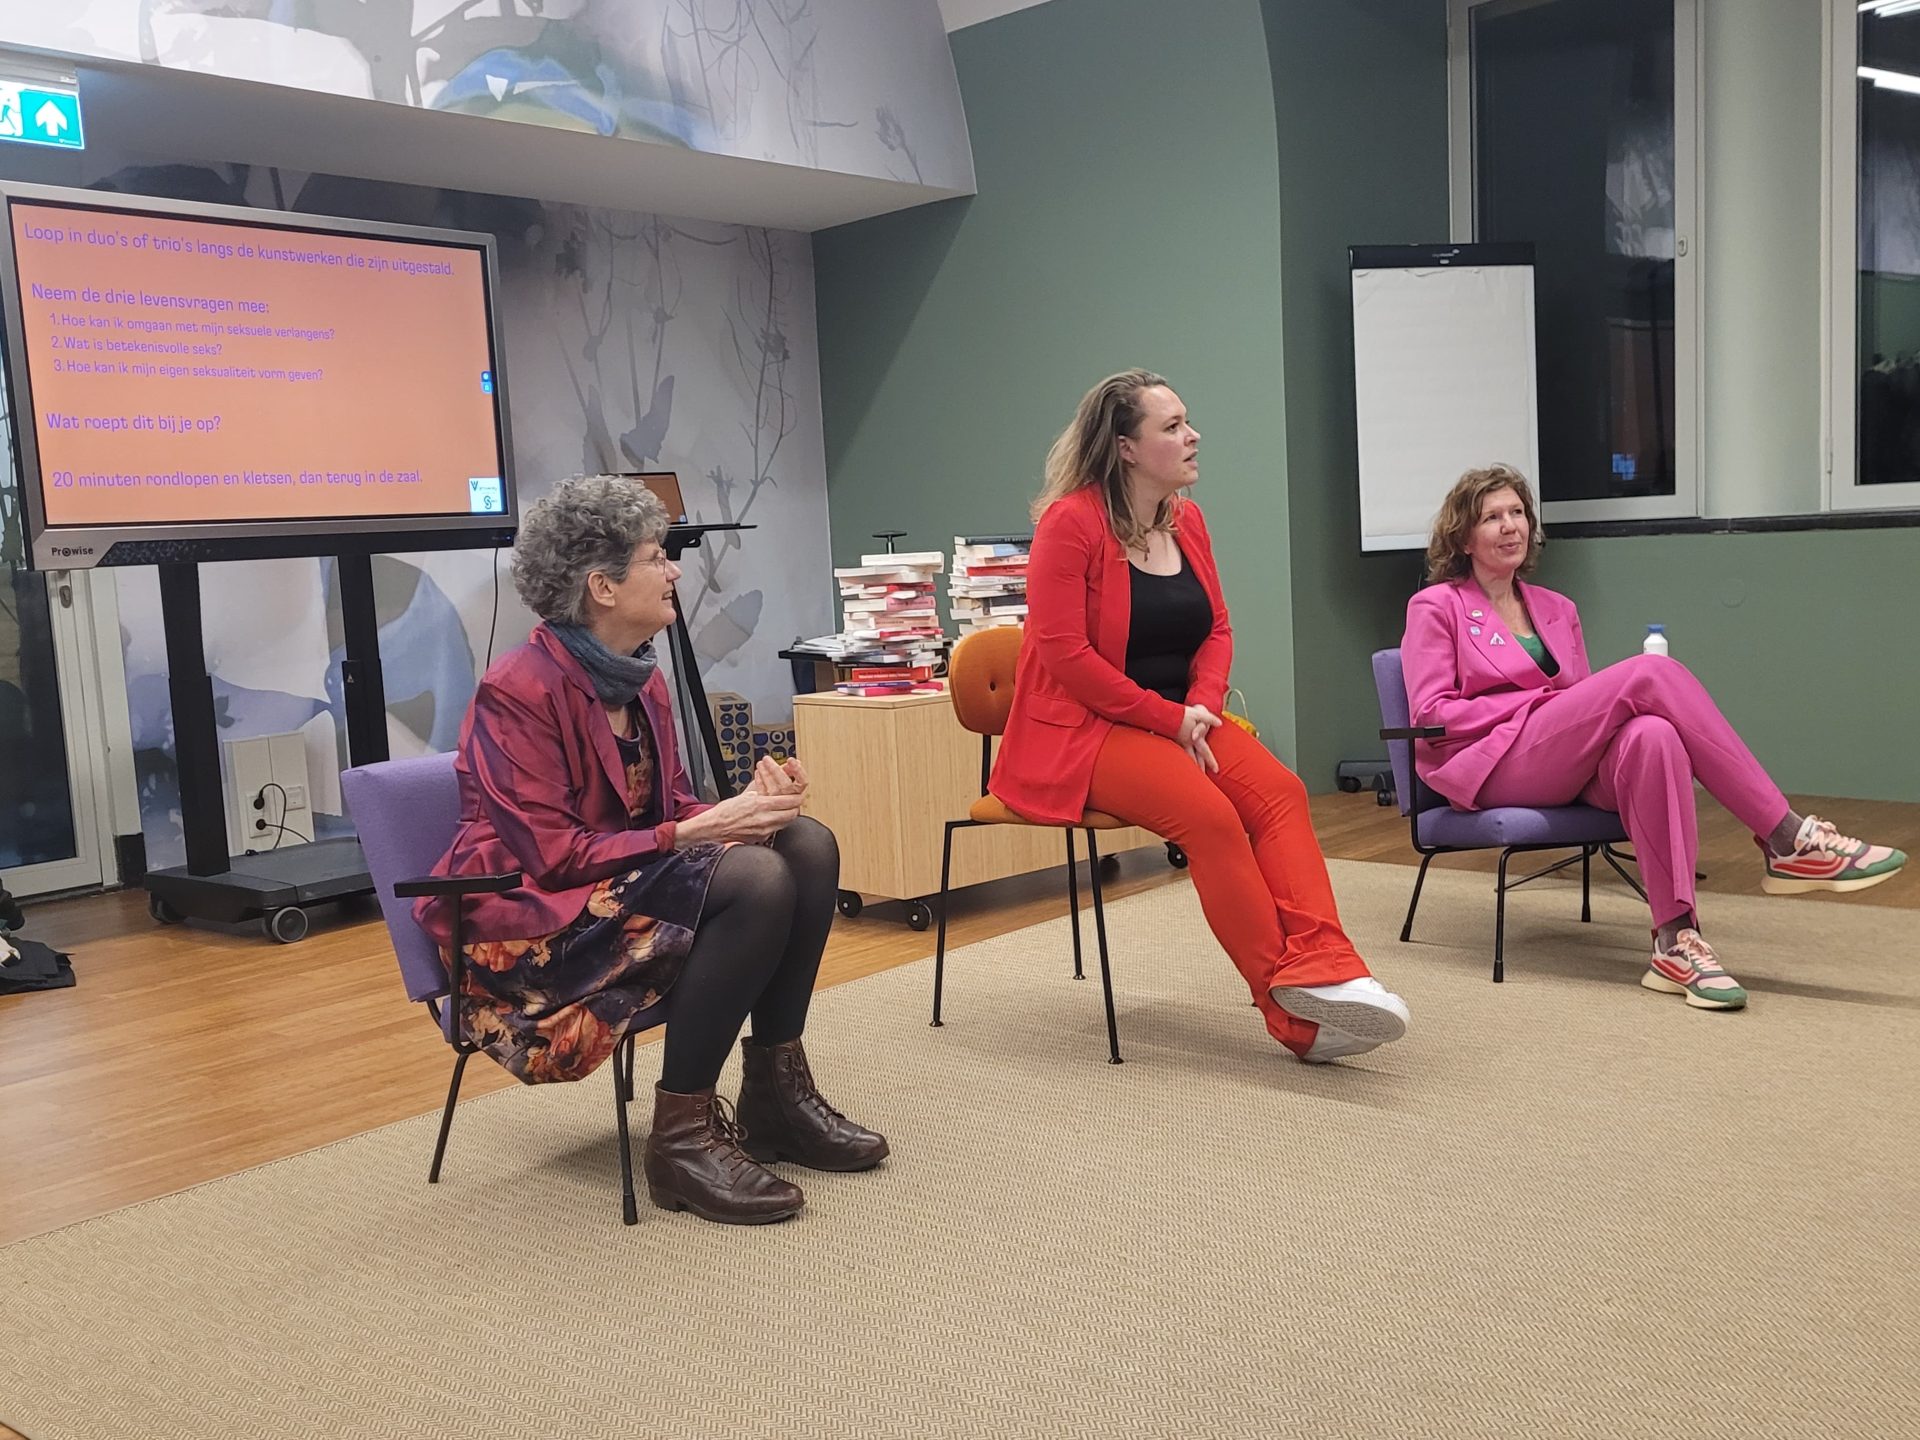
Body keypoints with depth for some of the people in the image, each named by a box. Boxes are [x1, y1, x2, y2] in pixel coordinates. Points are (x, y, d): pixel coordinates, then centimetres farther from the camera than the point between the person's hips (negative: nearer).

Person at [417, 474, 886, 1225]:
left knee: (808, 845, -13)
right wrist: (697, 832, -26)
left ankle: (775, 1092, -2)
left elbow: (668, 808, 8)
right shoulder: (520, 689, -18)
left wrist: (745, 804, -14)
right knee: (755, 880, -29)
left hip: (625, 885, 8)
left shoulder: (641, 682, 6)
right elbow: (550, 854, -23)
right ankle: (682, 1136, -18)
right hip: (534, 927, -8)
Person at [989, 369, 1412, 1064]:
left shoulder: (1187, 519, 10)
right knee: (1210, 815, -28)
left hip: (1180, 720, 7)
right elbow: (1066, 653, -17)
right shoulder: (1069, 522, -12)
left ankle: (1320, 969, -31)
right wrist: (1169, 720, -16)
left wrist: (1202, 706, -8)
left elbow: (1217, 629, 13)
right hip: (1084, 729, -7)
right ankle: (1295, 1016, -22)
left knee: (1279, 790, -21)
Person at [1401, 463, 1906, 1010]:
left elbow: (1589, 705, 22)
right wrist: (1539, 699, -8)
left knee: (1651, 735, -34)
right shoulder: (1436, 606, 8)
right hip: (1494, 769, -5)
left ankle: (1675, 940, -41)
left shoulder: (1556, 609, 25)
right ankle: (1789, 839, -27)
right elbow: (1430, 714, -3)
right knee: (1651, 673, -25)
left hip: (1567, 768, 5)